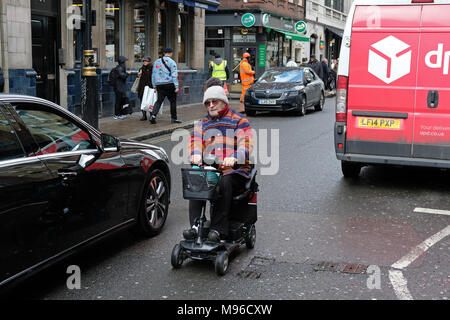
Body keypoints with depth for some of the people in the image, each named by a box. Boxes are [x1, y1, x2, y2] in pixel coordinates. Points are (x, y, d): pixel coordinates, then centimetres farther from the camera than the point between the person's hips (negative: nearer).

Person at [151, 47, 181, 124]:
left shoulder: (157, 62, 12)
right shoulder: (172, 62, -4)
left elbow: (153, 74, 15)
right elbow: (174, 75, -11)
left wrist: (154, 86, 19)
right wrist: (176, 86, -11)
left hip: (159, 85, 4)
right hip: (169, 84, -4)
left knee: (159, 101, 5)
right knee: (173, 101, 7)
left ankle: (153, 115, -15)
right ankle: (174, 118, 12)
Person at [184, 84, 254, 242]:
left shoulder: (238, 120, 8)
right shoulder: (202, 124, 22)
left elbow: (246, 143, -8)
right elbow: (195, 141, 5)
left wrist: (234, 158, -31)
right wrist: (195, 155, -21)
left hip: (235, 171, -3)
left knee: (224, 183, -35)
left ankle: (218, 229, -34)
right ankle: (195, 225, -28)